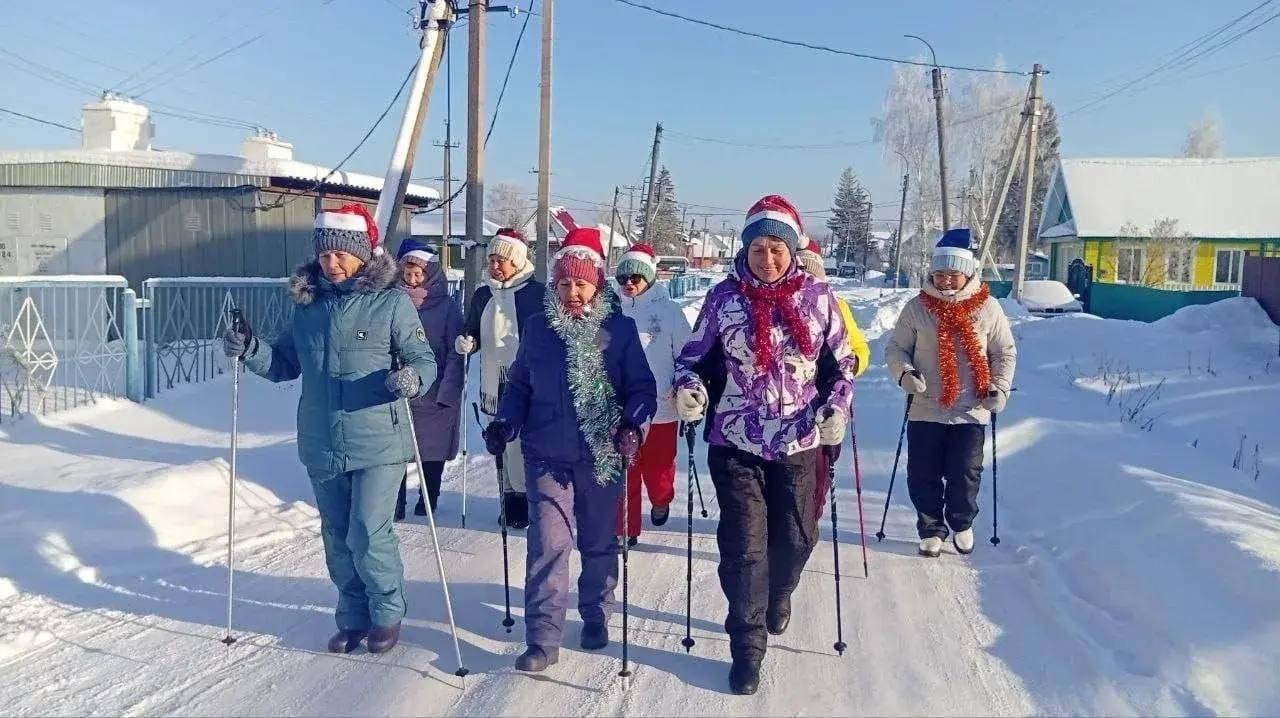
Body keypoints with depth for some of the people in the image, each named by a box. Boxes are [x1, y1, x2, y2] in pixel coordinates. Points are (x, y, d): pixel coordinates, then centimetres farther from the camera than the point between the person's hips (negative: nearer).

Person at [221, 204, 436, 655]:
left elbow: (424, 360, -8)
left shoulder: (391, 301, -8)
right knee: (337, 538, 15)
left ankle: (387, 612, 21)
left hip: (377, 444, -5)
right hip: (321, 445, 5)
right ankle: (353, 617, 34)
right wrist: (250, 350, -3)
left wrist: (413, 378, -30)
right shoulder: (307, 303, 6)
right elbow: (286, 364, 14)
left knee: (367, 537, -5)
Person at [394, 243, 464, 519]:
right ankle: (395, 502, 9)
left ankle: (429, 498, 27)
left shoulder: (447, 305, -4)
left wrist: (447, 391, -11)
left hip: (437, 392, -1)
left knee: (433, 448, 11)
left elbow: (455, 352, -5)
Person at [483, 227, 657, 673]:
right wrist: (505, 424, -3)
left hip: (601, 457, 0)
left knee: (598, 542, 14)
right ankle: (543, 638, 1)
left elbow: (641, 386, -3)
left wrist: (634, 423, -20)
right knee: (547, 544, -6)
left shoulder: (619, 330, -3)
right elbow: (520, 385, 11)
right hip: (547, 455, 1)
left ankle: (595, 616, 34)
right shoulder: (537, 328, 4)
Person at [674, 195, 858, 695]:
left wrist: (837, 408, -8)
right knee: (743, 544, -1)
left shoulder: (817, 296, -2)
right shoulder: (725, 296, -4)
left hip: (797, 442, 2)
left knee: (796, 537, 15)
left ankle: (778, 596, 48)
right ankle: (747, 645, 17)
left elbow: (844, 360, 7)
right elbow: (694, 353, 5)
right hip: (736, 441, -1)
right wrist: (687, 386, -15)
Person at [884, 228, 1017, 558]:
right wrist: (904, 372, -15)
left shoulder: (988, 308, -1)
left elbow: (1005, 353, 8)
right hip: (925, 410, 0)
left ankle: (962, 524, 33)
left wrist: (999, 388, -5)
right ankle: (930, 529, 26)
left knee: (965, 476, 6)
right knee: (923, 476, 5)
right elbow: (896, 347, 4)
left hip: (971, 411, 0)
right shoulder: (917, 307, -2)